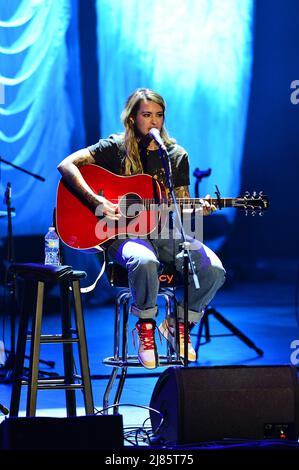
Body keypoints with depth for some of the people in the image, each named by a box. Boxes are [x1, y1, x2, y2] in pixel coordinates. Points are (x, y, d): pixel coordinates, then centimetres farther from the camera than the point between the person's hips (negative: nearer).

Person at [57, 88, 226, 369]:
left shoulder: (176, 156, 11)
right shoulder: (116, 148, -1)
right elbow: (66, 165, -10)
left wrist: (197, 209, -9)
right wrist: (96, 202, -22)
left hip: (165, 232, 4)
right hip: (124, 233, -4)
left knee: (213, 270, -22)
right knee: (145, 261, -40)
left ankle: (179, 324, 5)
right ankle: (146, 327, -11)